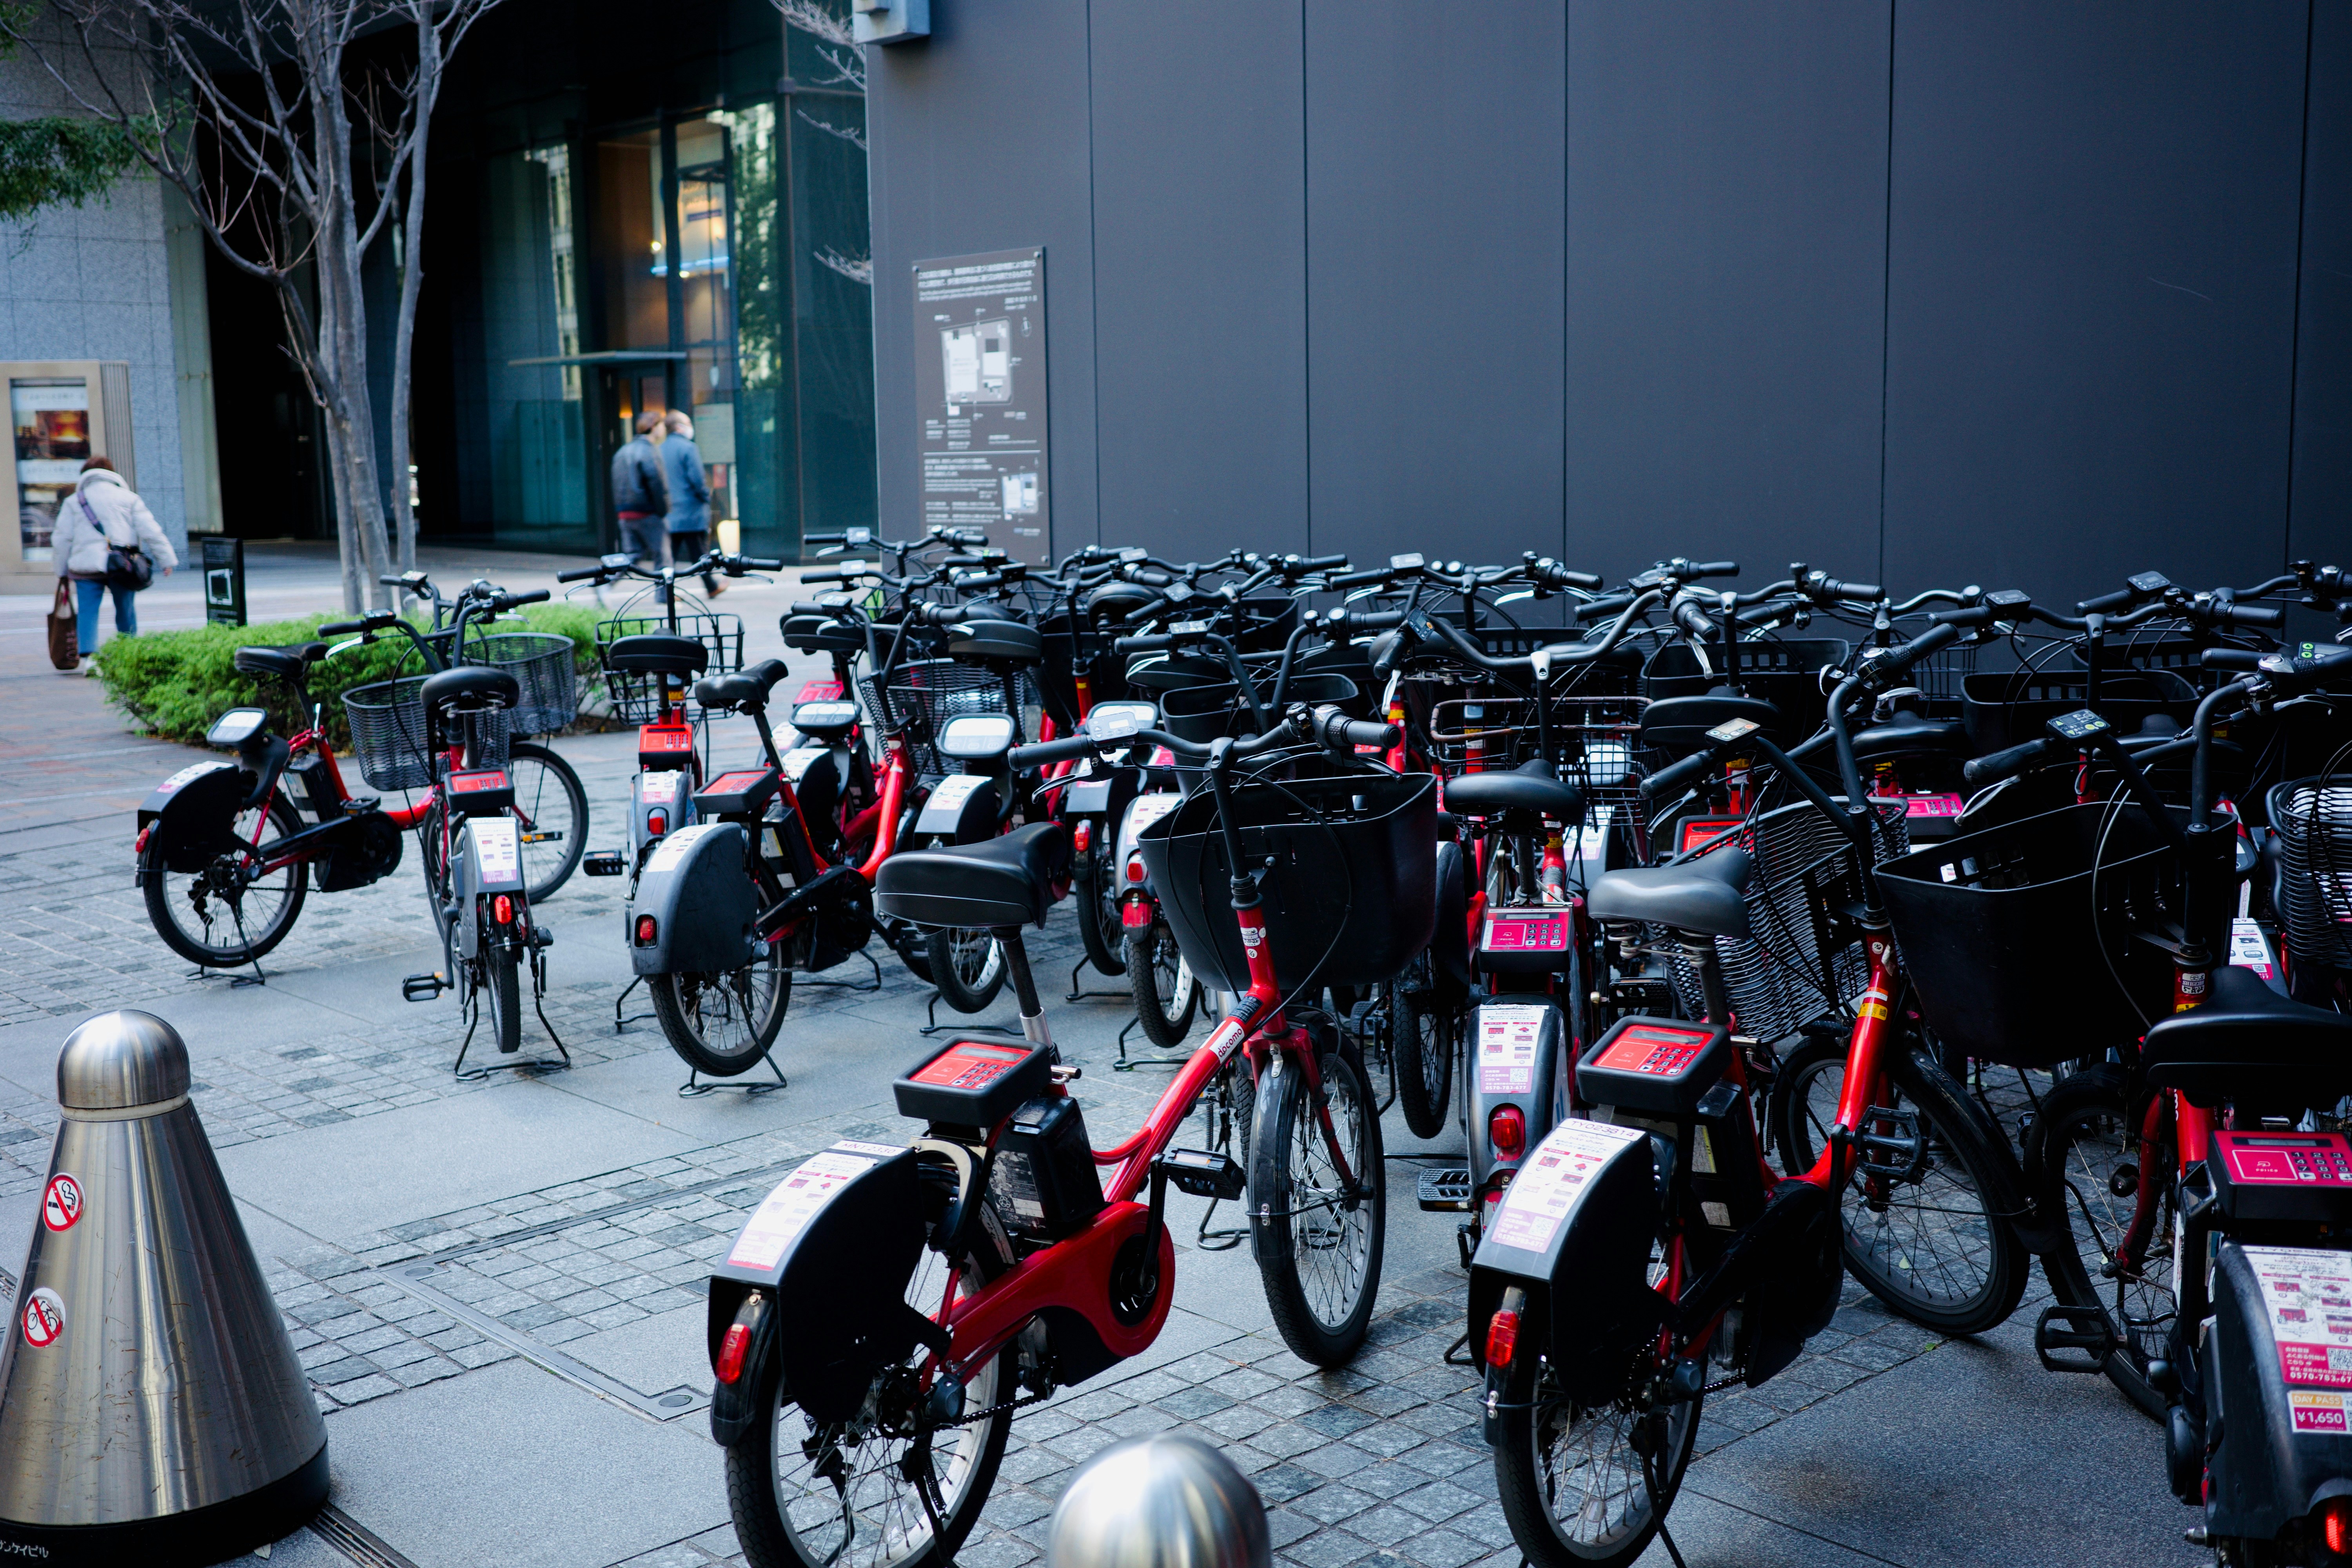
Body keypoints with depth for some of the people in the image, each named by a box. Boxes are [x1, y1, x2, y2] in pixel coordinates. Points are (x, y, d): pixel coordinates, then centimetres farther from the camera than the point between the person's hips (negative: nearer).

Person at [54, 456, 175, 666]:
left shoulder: (73, 501, 13)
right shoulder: (129, 498, 10)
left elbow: (63, 539, 9)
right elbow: (150, 532, 3)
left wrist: (62, 571, 16)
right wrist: (166, 560, 5)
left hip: (86, 566, 0)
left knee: (87, 611, -2)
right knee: (126, 611, 11)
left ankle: (89, 655, -17)